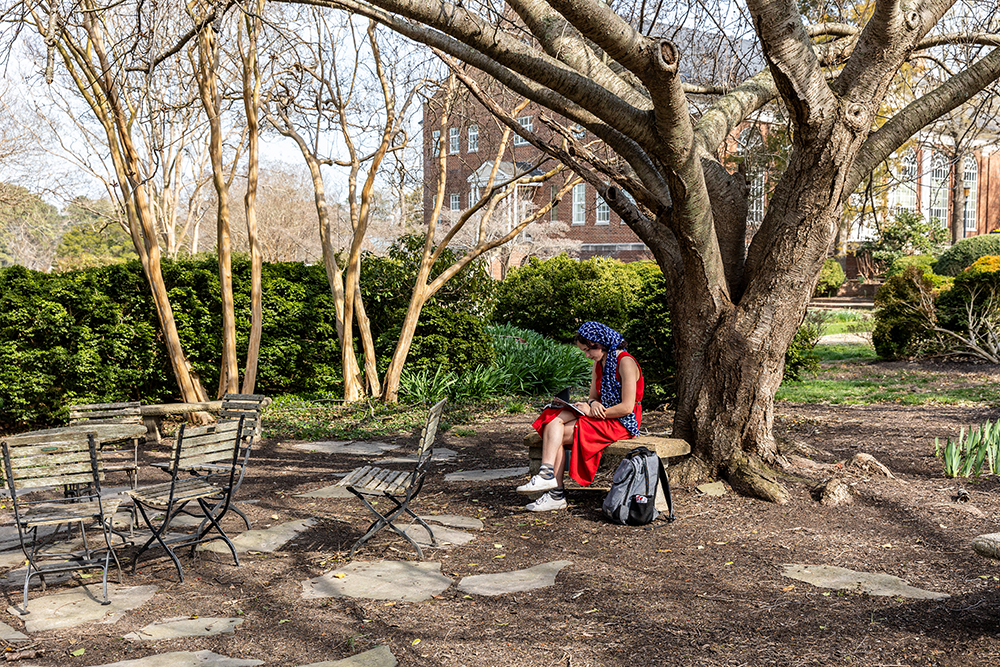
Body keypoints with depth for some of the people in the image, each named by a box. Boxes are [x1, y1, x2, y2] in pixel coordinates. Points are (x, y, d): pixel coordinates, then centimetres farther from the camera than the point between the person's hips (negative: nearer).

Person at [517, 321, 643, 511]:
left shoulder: (625, 363, -14)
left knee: (557, 434, -20)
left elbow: (626, 407, -19)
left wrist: (591, 412, -14)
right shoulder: (599, 363, 13)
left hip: (621, 423, -8)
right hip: (602, 416, 8)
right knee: (553, 420, -16)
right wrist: (593, 404, -7)